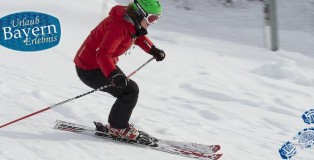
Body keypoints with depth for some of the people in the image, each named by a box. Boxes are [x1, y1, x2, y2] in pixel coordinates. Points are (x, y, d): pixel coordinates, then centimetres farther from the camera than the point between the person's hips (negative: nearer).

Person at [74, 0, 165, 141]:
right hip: (89, 70, -10)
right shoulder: (118, 27, -31)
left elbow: (138, 36, 24)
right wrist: (113, 75, -55)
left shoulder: (131, 22, -1)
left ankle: (116, 124, 27)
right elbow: (103, 54, -41)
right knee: (130, 90, -13)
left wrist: (153, 50, 12)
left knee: (129, 90, 12)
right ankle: (117, 127, 4)